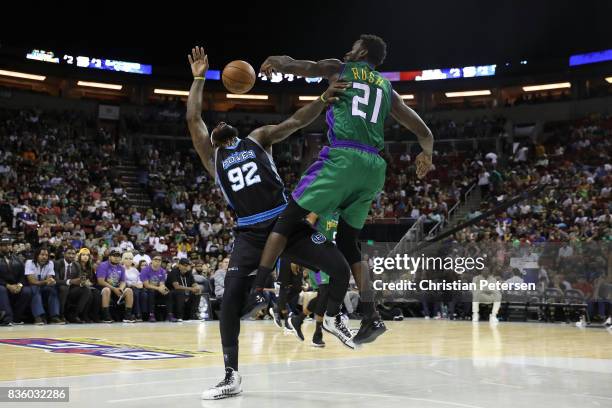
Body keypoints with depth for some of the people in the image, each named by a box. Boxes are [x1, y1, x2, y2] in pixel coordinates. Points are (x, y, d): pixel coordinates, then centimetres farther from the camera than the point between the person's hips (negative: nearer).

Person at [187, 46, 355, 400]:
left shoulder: (259, 138, 14)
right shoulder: (211, 157, 16)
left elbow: (297, 122, 2)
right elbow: (193, 119, 9)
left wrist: (322, 101, -15)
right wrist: (199, 78, 10)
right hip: (251, 233, 0)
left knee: (340, 268, -10)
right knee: (231, 297, -12)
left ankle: (334, 319, 21)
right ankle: (232, 377, -1)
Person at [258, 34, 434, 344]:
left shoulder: (339, 69, 14)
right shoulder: (387, 89, 27)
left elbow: (291, 65, 11)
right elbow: (424, 133, 25)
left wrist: (273, 63, 30)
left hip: (342, 157, -5)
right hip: (374, 167, 5)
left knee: (288, 219, 1)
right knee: (348, 244, 13)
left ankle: (256, 291, -8)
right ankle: (371, 317, 4)